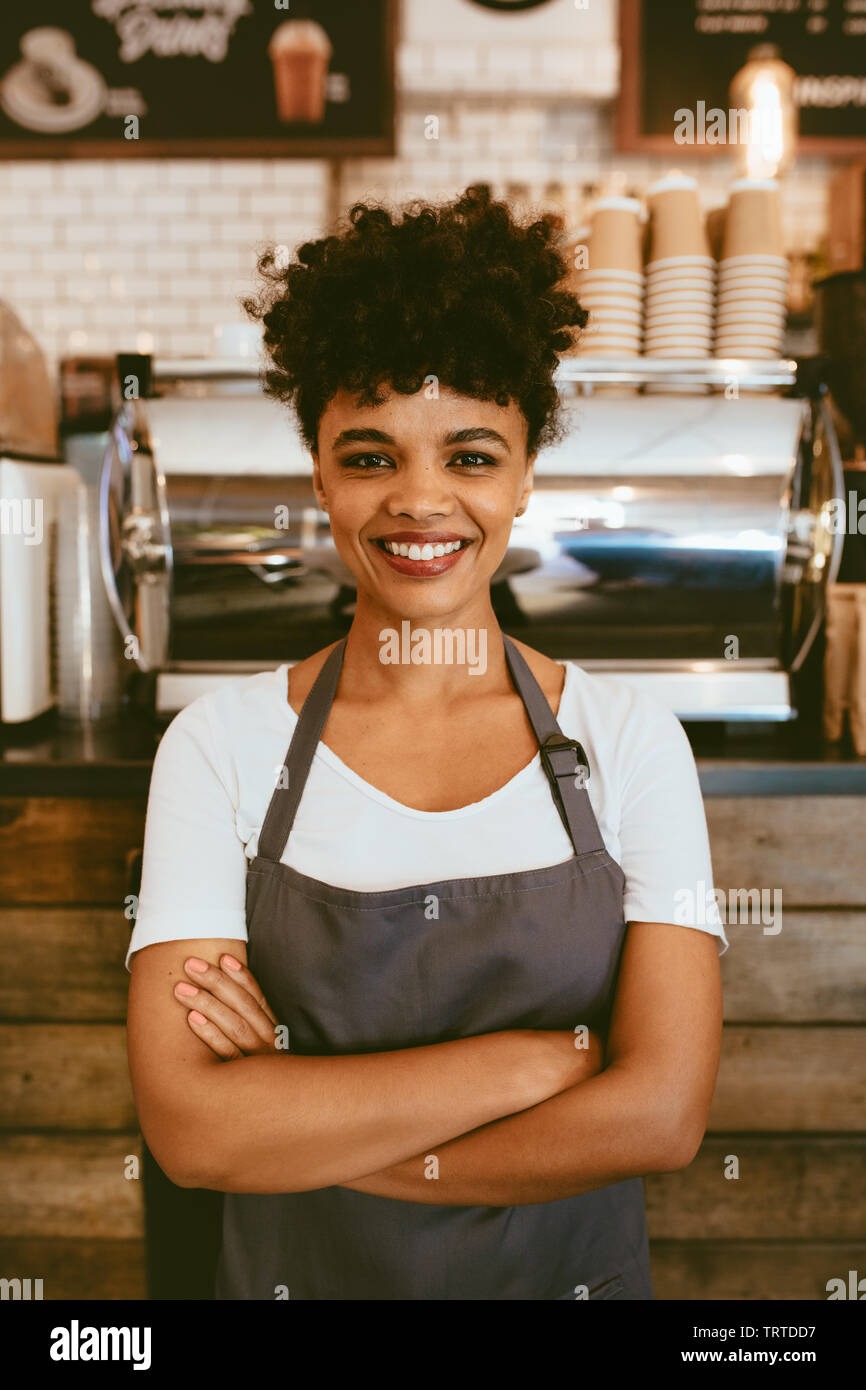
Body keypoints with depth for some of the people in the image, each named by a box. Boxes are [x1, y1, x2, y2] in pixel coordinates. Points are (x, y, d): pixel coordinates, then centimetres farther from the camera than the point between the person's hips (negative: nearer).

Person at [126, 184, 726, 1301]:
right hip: (297, 1271, 0)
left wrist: (303, 1128, -19)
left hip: (570, 1269, 1)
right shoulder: (222, 741, -12)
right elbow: (188, 1126, -20)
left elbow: (662, 1114, -17)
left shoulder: (628, 737, -10)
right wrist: (548, 1054, -22)